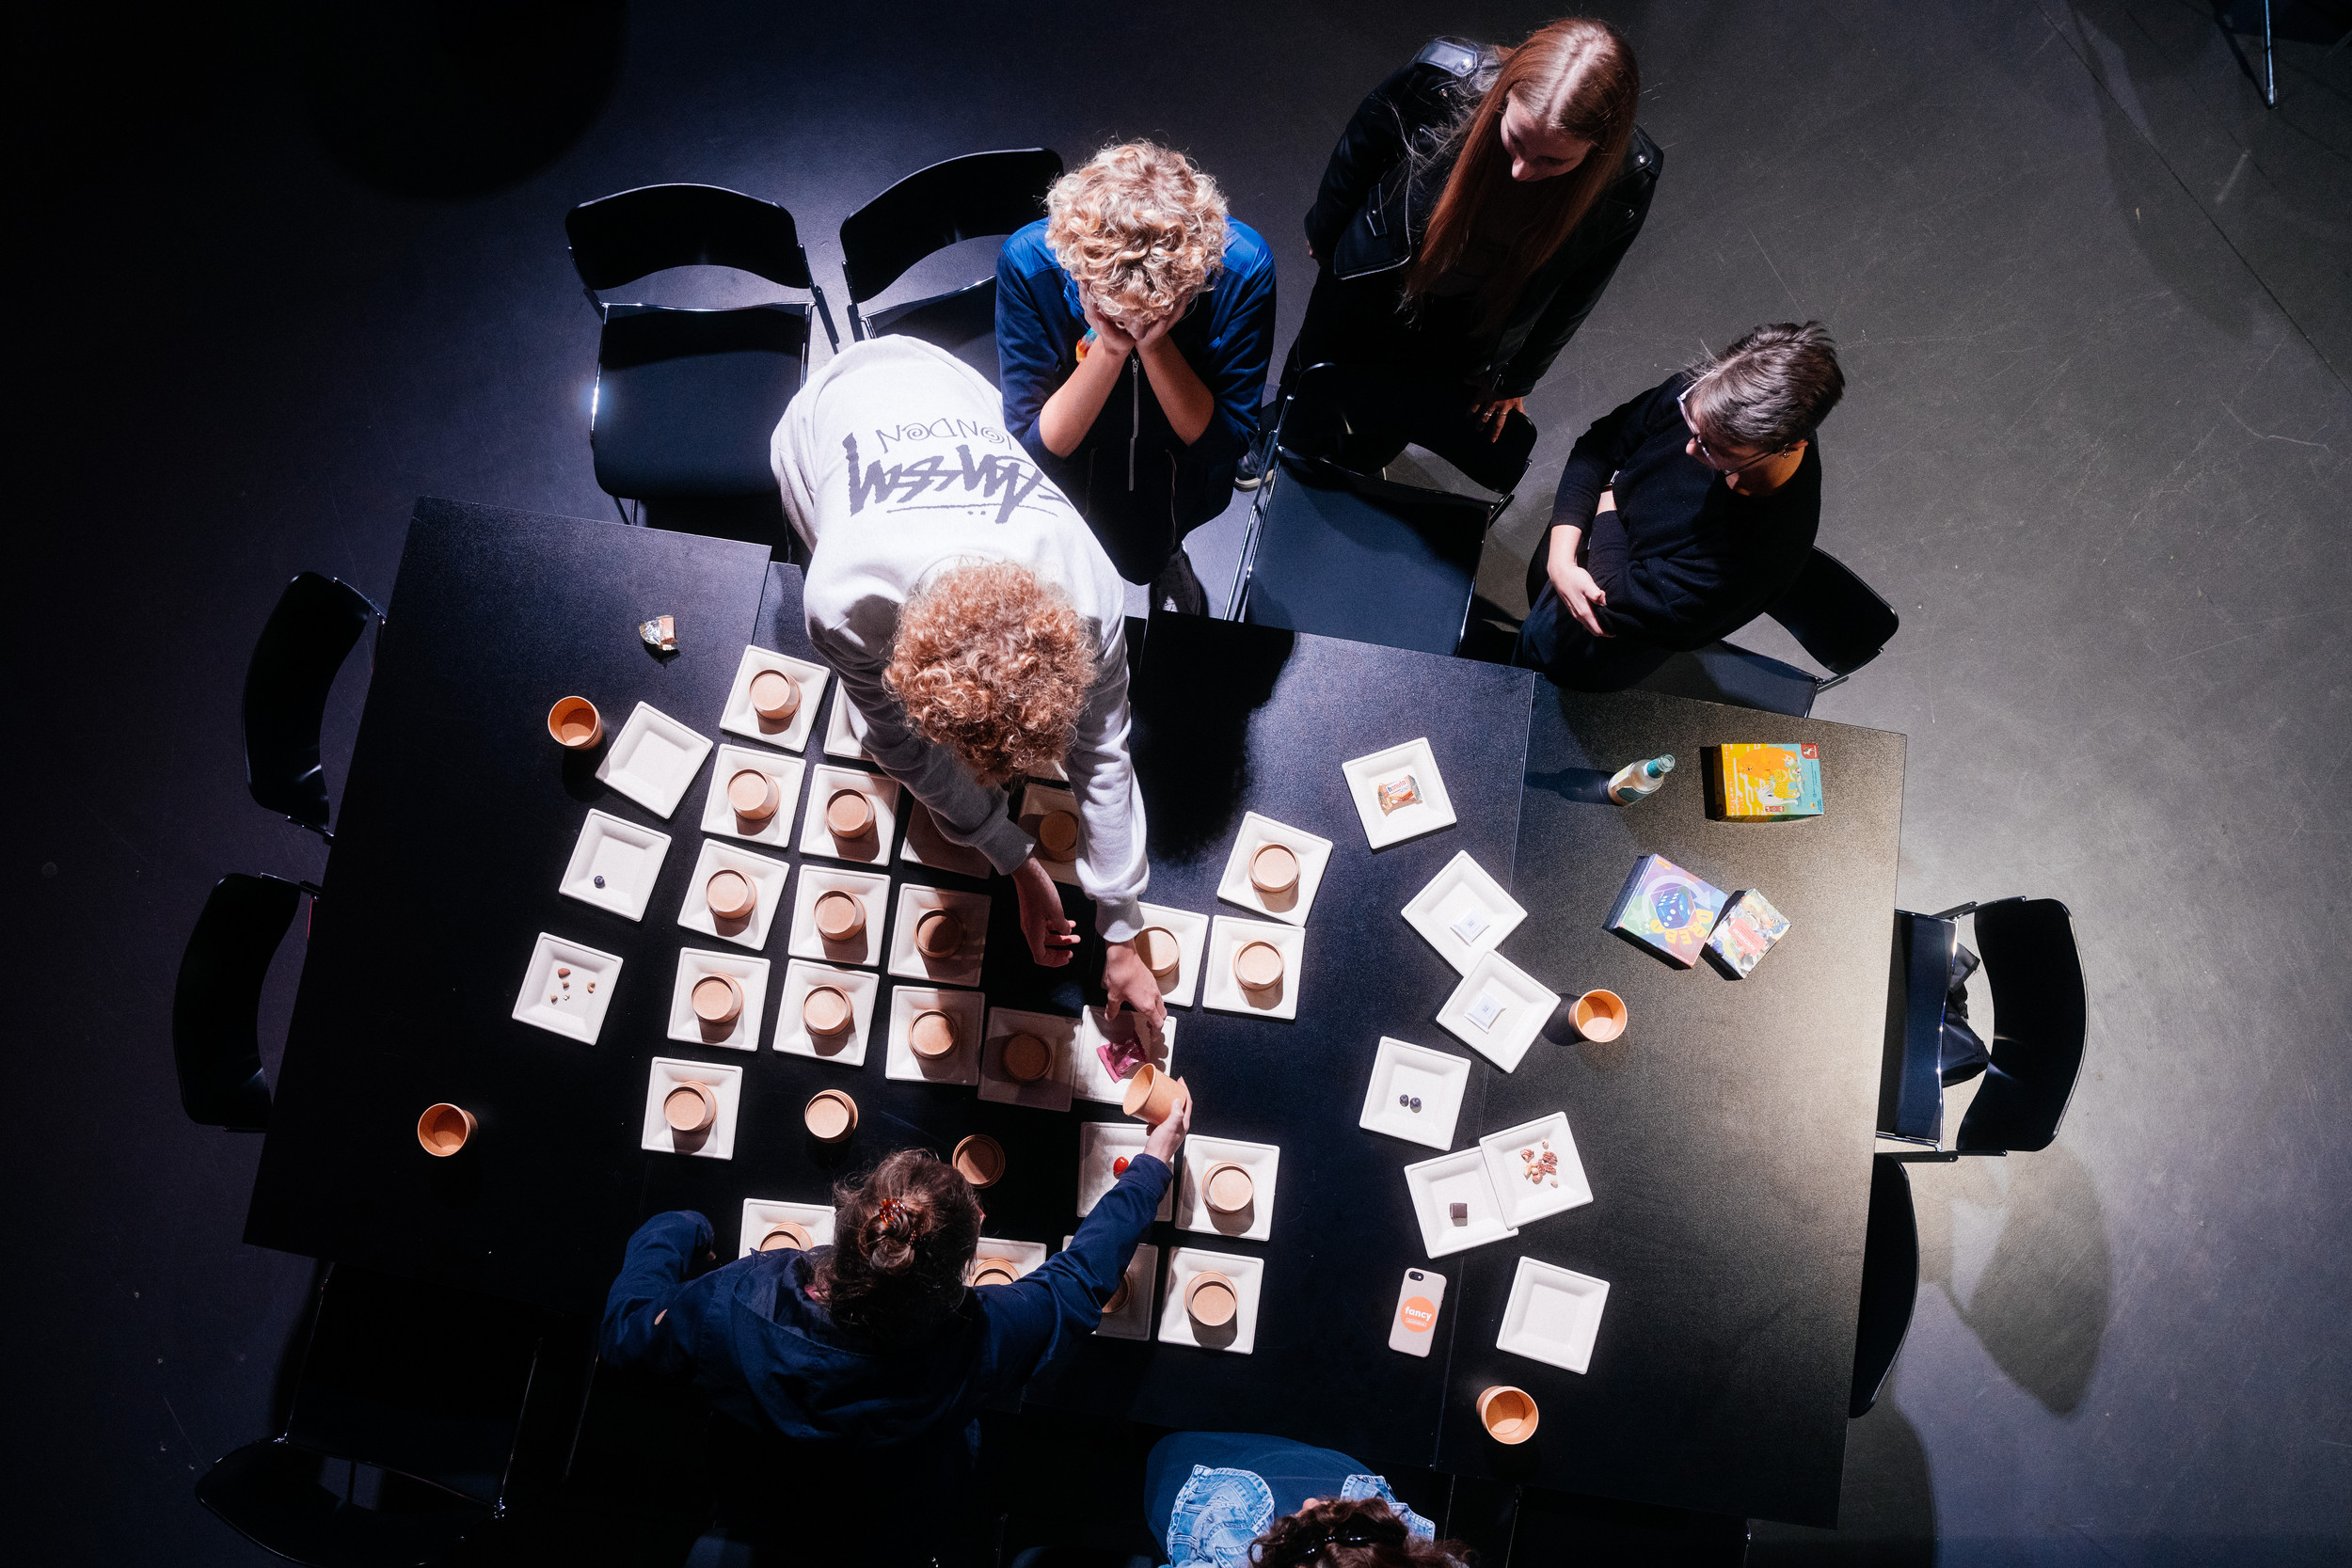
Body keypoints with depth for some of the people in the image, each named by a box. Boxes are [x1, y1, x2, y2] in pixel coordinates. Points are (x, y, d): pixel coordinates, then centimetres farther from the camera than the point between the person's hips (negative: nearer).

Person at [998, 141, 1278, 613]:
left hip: (1179, 472, 1)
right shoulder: (1027, 262, -29)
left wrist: (1153, 346, -36)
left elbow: (1227, 442, -21)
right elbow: (1033, 447, -22)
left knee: (1140, 555, -7)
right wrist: (1109, 349, -37)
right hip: (1075, 464, -1)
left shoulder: (1243, 264, -29)